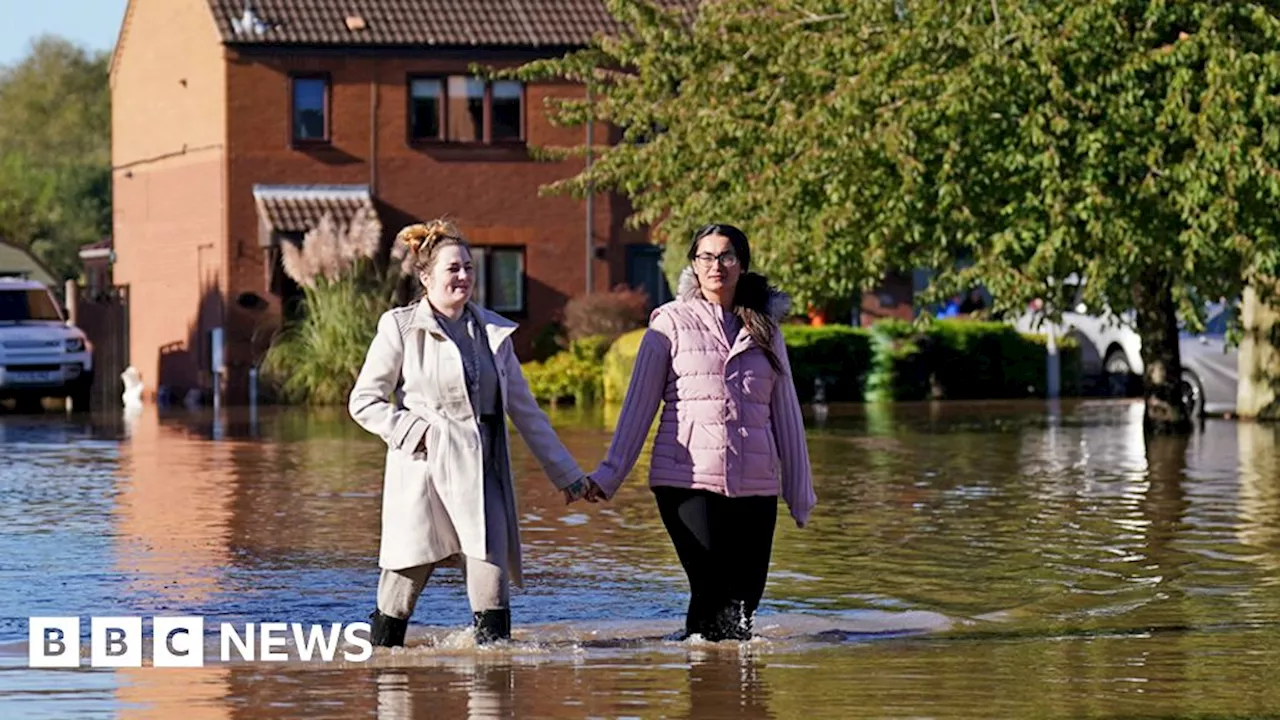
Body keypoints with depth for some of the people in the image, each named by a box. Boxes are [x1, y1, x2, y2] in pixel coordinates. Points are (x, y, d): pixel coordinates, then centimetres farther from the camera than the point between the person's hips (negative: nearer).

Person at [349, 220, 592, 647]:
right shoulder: (400, 328, 1)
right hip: (422, 472, -3)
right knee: (405, 580, -1)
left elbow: (524, 408, 18)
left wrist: (565, 472, 17)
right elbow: (363, 401, 2)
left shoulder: (493, 331, 13)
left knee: (492, 583, -7)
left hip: (480, 472, 4)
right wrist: (415, 432, -10)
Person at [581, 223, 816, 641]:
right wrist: (609, 475, -1)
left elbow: (786, 414, 17)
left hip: (755, 486, 3)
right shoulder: (672, 324, 5)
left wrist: (800, 493, 16)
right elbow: (639, 405, 5)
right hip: (688, 481, -3)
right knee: (711, 589, -14)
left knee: (745, 600, -2)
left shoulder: (764, 329, 15)